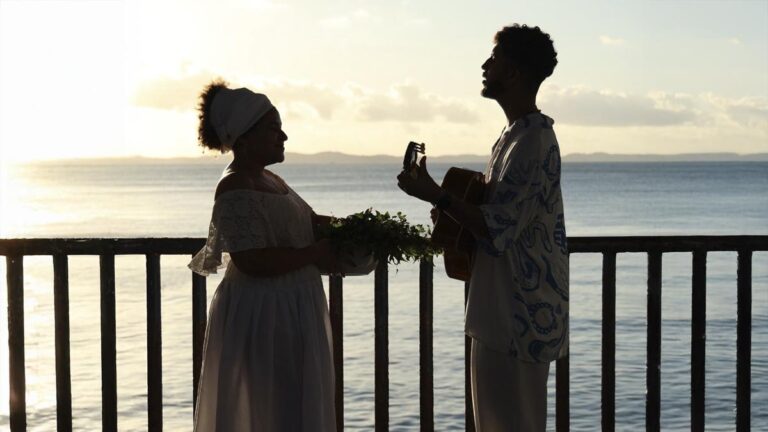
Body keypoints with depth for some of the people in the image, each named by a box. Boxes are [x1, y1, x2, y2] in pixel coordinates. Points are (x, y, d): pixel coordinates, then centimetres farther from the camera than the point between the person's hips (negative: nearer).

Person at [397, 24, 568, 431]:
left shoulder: (532, 142, -19)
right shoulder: (516, 134, 14)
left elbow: (497, 229, -22)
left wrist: (436, 195, -17)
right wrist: (451, 207, 7)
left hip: (519, 319, -10)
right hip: (505, 311, 10)